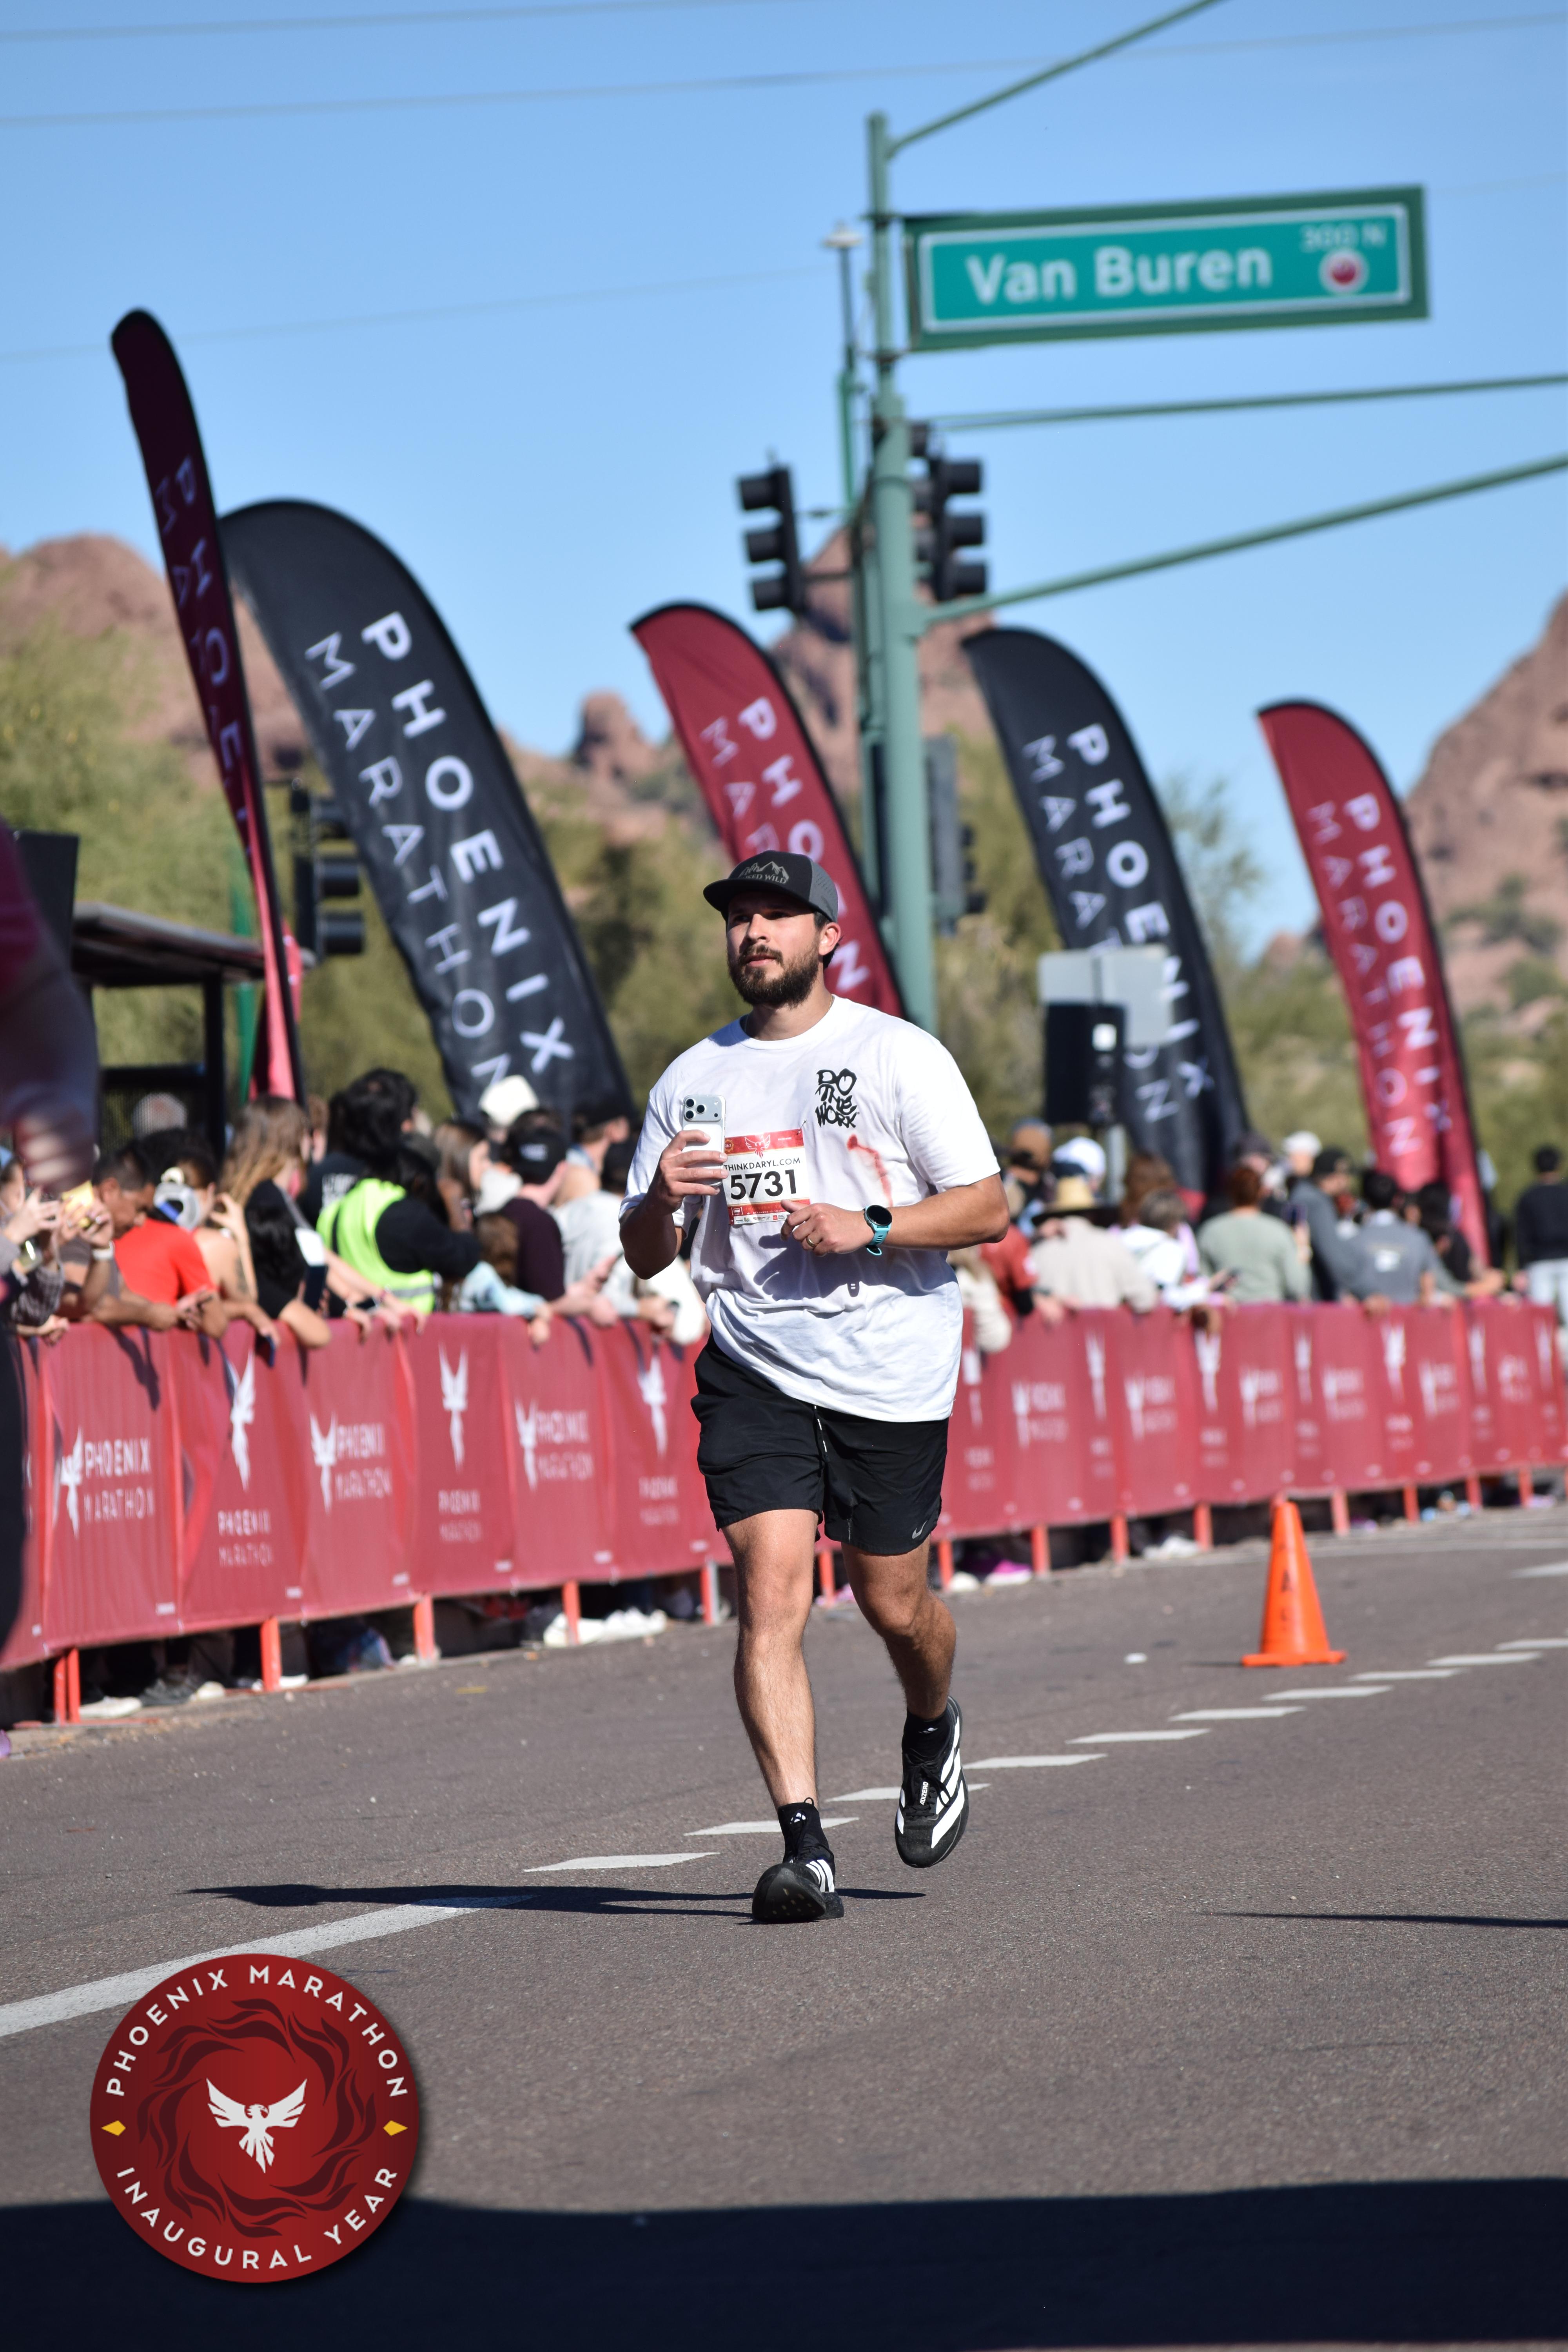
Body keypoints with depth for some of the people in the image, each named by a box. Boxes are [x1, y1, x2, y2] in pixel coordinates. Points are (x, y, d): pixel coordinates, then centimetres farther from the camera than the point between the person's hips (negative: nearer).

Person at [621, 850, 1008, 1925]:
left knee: (893, 1601, 8)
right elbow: (645, 1258, 14)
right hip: (756, 1371, 2)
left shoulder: (899, 1056, -1)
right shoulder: (696, 1079, 10)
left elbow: (989, 1208, -3)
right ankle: (806, 1846, -17)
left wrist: (868, 1228, -17)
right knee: (770, 1592, -14)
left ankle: (934, 1734, 43)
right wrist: (661, 1198, -9)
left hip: (892, 1377, -2)